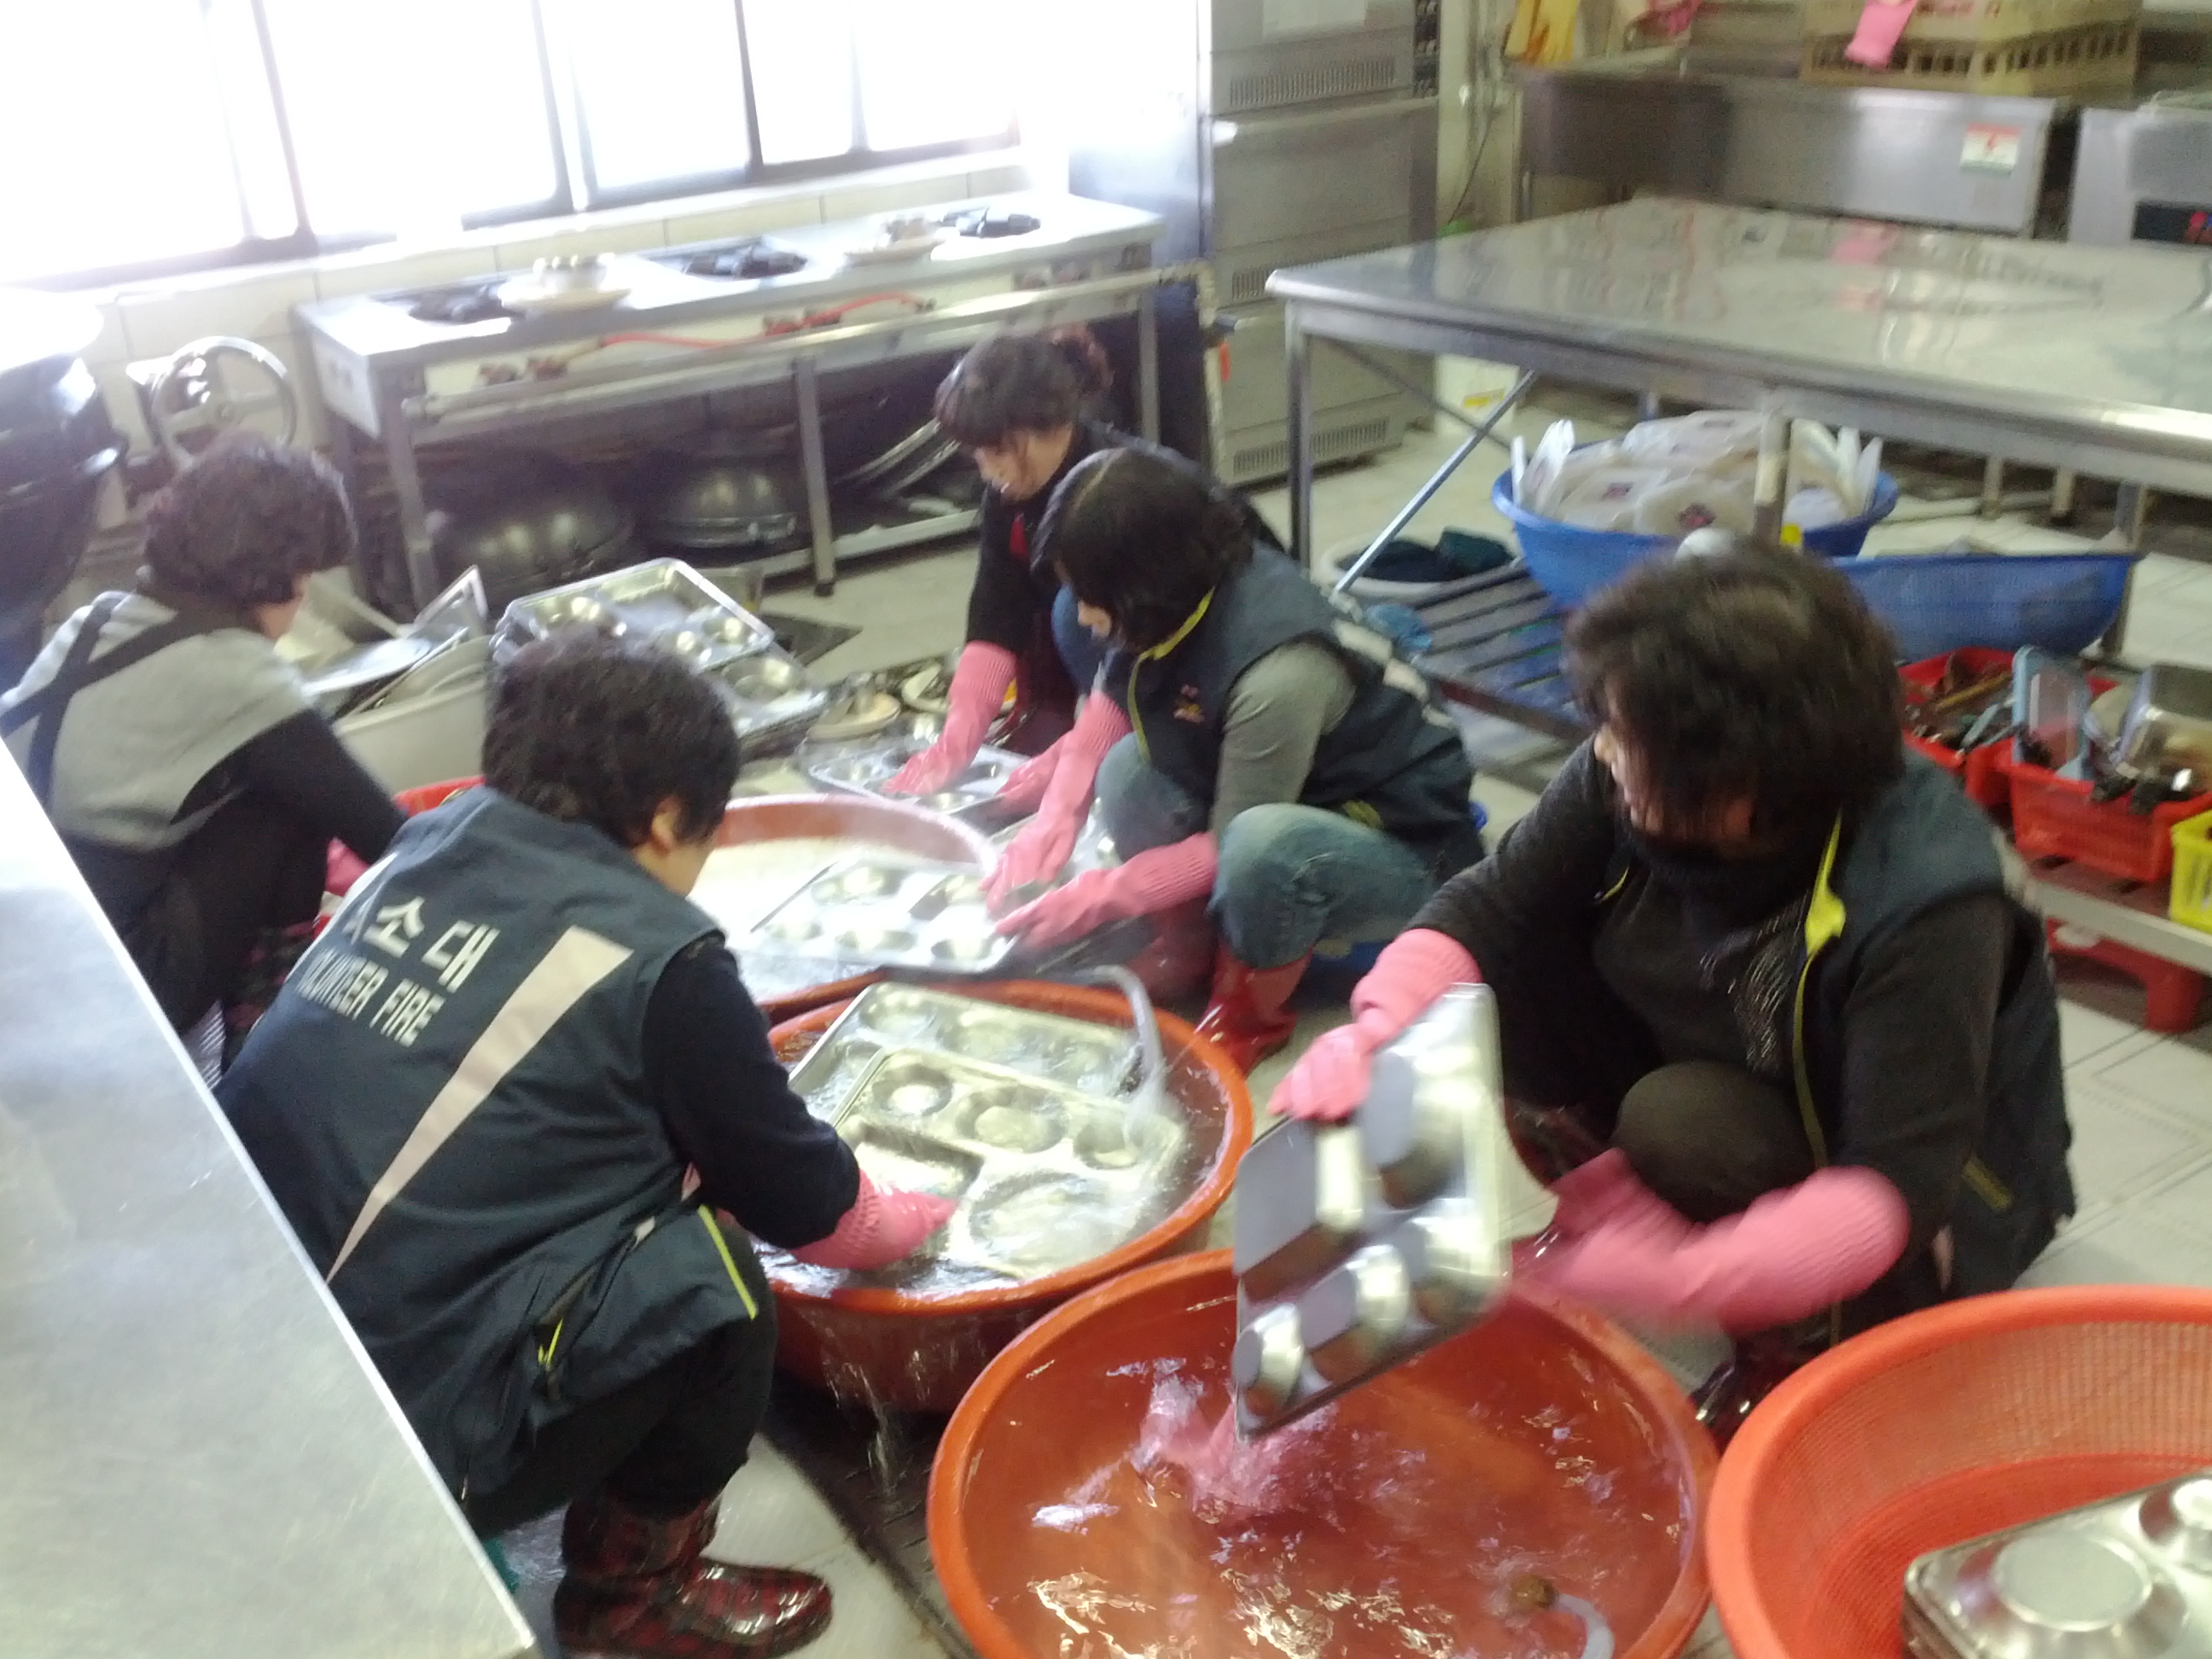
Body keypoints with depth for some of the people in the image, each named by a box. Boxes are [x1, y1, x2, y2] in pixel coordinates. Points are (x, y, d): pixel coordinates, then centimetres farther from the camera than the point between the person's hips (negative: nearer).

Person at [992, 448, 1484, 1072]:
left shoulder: (1278, 671, -34)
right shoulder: (1184, 595, -13)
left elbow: (1231, 843, -24)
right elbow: (1105, 711, 3)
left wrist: (1097, 896, -17)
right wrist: (1056, 818, -9)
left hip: (1409, 854, -7)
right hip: (1301, 804, 7)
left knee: (1266, 843, -38)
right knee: (1129, 769, -15)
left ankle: (1246, 1017, -10)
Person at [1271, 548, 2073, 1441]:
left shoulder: (1924, 898, -35)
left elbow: (1899, 1185, -36)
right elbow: (1483, 908, -16)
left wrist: (1684, 1278, -50)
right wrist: (1375, 1034, -36)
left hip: (1937, 1213, -5)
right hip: (1729, 1086, 5)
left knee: (1682, 1123, -35)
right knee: (1498, 974, -17)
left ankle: (1798, 1346, -6)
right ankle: (1611, 1219, 4)